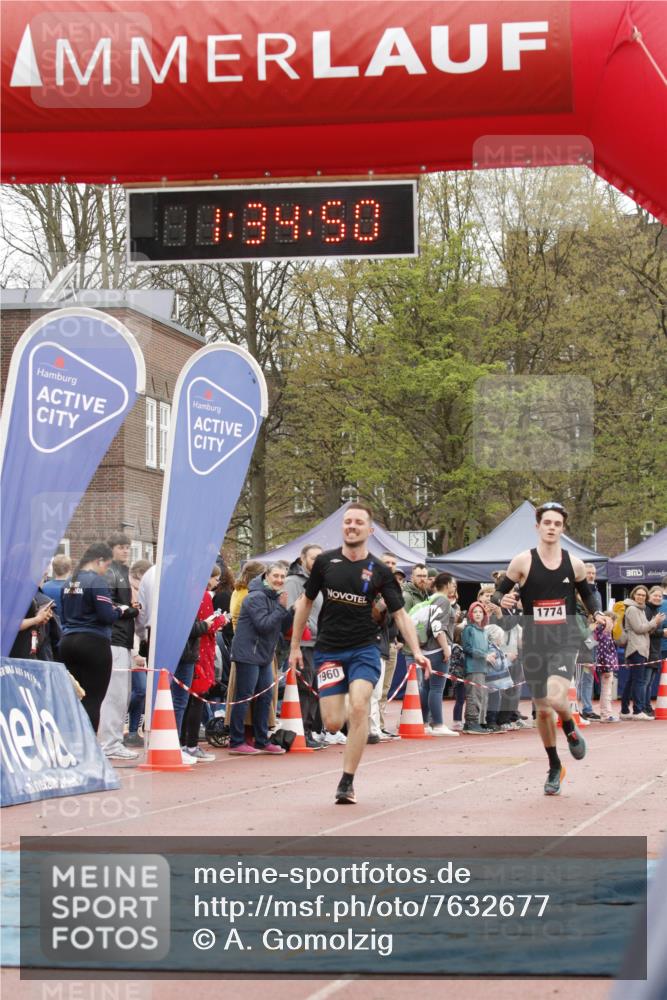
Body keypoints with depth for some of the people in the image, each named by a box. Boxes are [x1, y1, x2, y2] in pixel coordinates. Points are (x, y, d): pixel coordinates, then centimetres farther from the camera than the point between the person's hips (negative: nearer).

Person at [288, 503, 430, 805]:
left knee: (358, 706, -23)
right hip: (328, 650, 1)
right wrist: (295, 646, 12)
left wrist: (416, 651, -11)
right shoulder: (325, 562, 1)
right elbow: (306, 602, 12)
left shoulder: (379, 571, 0)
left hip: (364, 648, -1)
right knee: (333, 724, -6)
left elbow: (400, 613, 1)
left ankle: (347, 783, -13)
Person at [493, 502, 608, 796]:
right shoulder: (523, 561, -3)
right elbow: (499, 592, 3)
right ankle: (554, 768, 30)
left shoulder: (574, 564, 2)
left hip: (565, 640, -1)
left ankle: (571, 731, 8)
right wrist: (502, 600, -20)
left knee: (556, 697, -27)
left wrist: (596, 613, 0)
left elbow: (586, 593, 19)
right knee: (543, 710, 10)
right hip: (535, 643, 1)